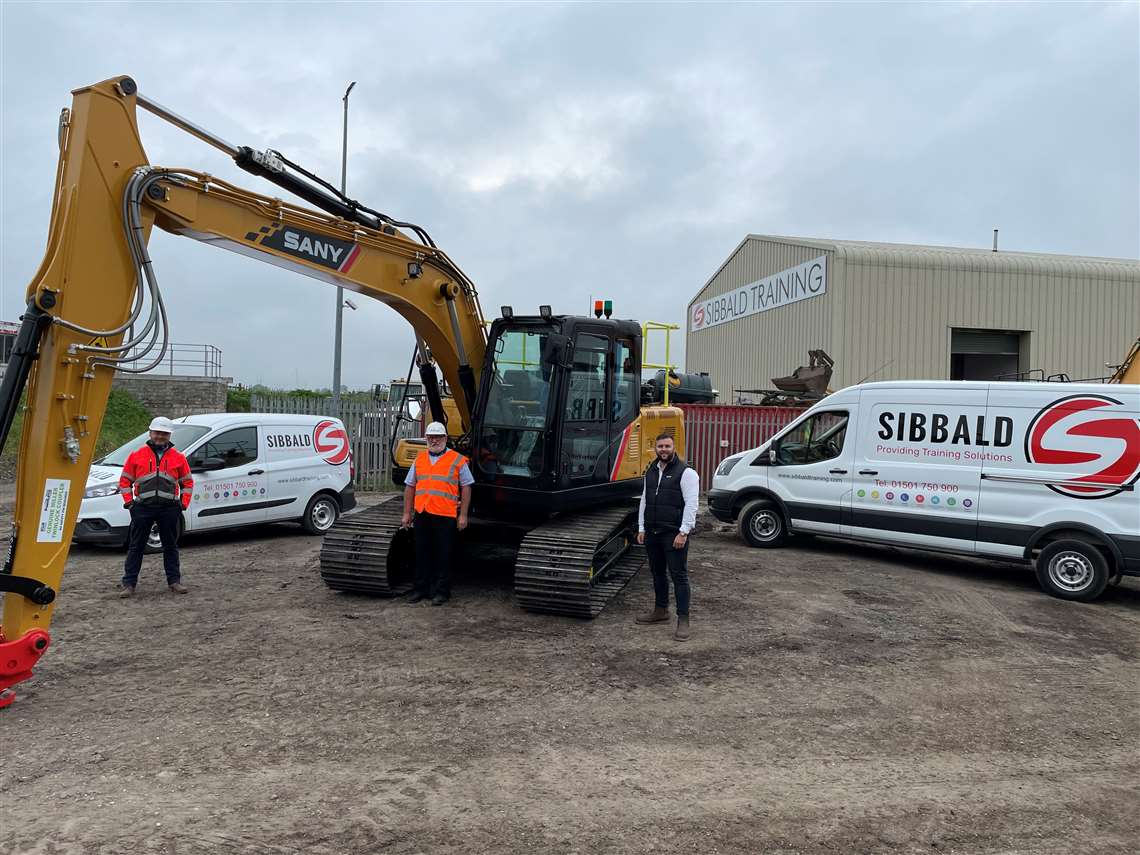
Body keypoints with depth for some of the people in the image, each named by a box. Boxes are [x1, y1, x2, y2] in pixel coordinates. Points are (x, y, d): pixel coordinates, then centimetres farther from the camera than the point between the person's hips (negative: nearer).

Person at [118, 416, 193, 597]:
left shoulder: (178, 457, 7)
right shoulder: (137, 455, 5)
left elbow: (187, 482, 12)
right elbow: (125, 480, 9)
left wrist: (183, 504, 3)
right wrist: (129, 502, 0)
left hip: (169, 508, 1)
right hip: (143, 507, -1)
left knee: (171, 546, 10)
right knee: (136, 547, 3)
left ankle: (174, 581, 18)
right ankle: (129, 583, 9)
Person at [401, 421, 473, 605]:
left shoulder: (457, 460, 0)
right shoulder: (419, 459, 14)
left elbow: (466, 488, -2)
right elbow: (410, 487, 16)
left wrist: (463, 515, -6)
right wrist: (407, 513, 11)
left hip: (446, 516, -4)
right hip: (422, 515, 4)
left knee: (443, 556, 2)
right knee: (422, 554, 11)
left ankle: (441, 592, 12)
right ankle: (421, 589, 22)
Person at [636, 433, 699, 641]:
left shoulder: (686, 472, -10)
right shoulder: (651, 471, 14)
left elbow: (691, 504, -15)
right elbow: (644, 500, 18)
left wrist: (683, 532, -19)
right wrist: (641, 528, 14)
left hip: (674, 534, -7)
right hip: (652, 532, 7)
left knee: (679, 575, -4)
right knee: (657, 573, 17)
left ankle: (683, 620, 1)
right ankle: (660, 610, 32)